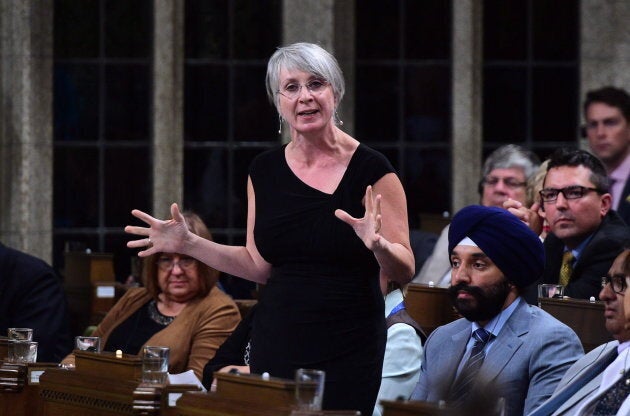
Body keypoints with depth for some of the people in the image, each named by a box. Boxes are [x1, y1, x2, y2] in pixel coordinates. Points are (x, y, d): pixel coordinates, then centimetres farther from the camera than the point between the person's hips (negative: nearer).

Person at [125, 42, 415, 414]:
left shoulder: (371, 171, -6)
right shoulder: (265, 172, 8)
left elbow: (404, 271, -7)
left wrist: (378, 245, -27)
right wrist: (188, 244, 7)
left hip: (349, 352, -4)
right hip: (277, 343, 4)